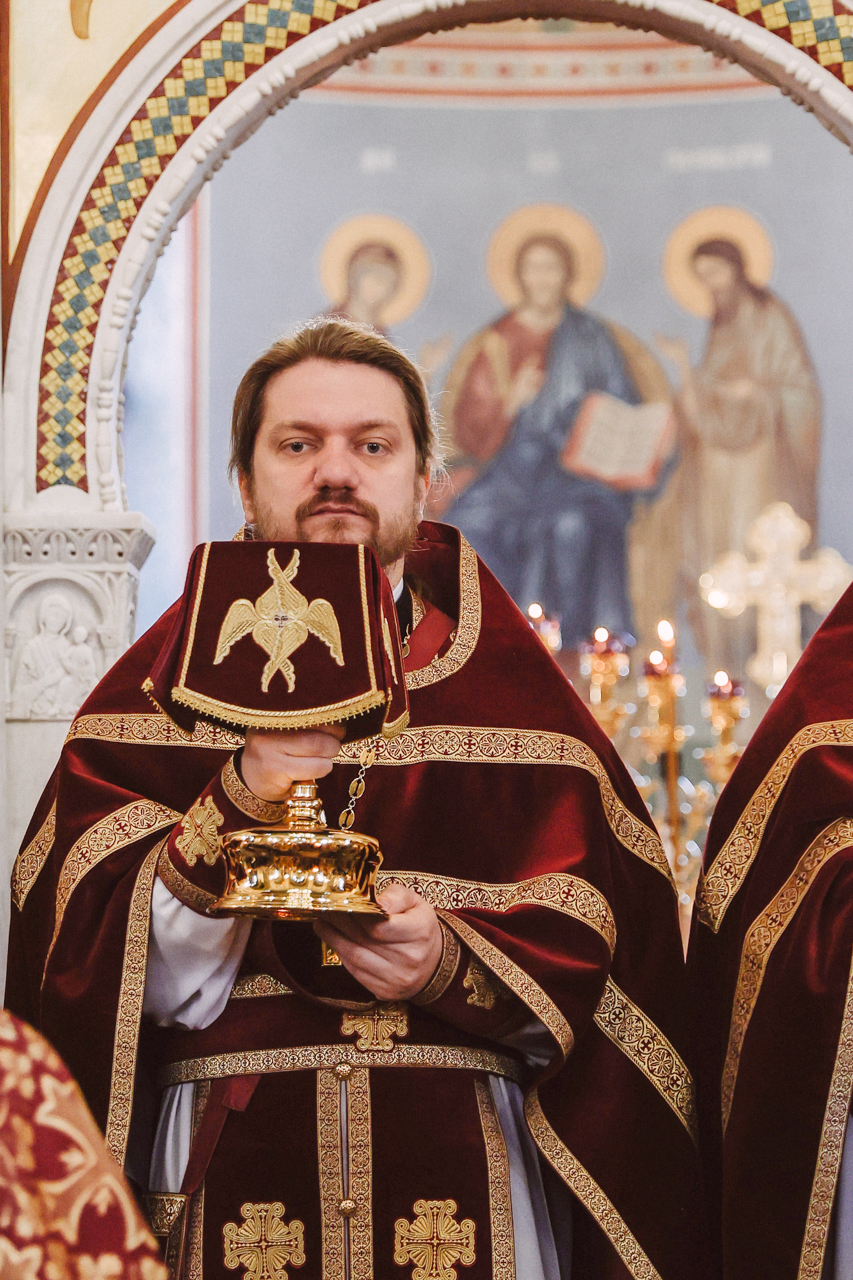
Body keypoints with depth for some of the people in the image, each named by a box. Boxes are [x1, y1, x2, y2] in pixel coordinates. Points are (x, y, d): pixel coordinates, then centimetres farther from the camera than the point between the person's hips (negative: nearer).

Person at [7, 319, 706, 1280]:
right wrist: (238, 805, -18)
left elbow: (596, 949, -1)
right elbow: (109, 974, -6)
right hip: (230, 1183, 0)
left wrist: (456, 967, -18)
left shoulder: (509, 689, 7)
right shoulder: (161, 688, 6)